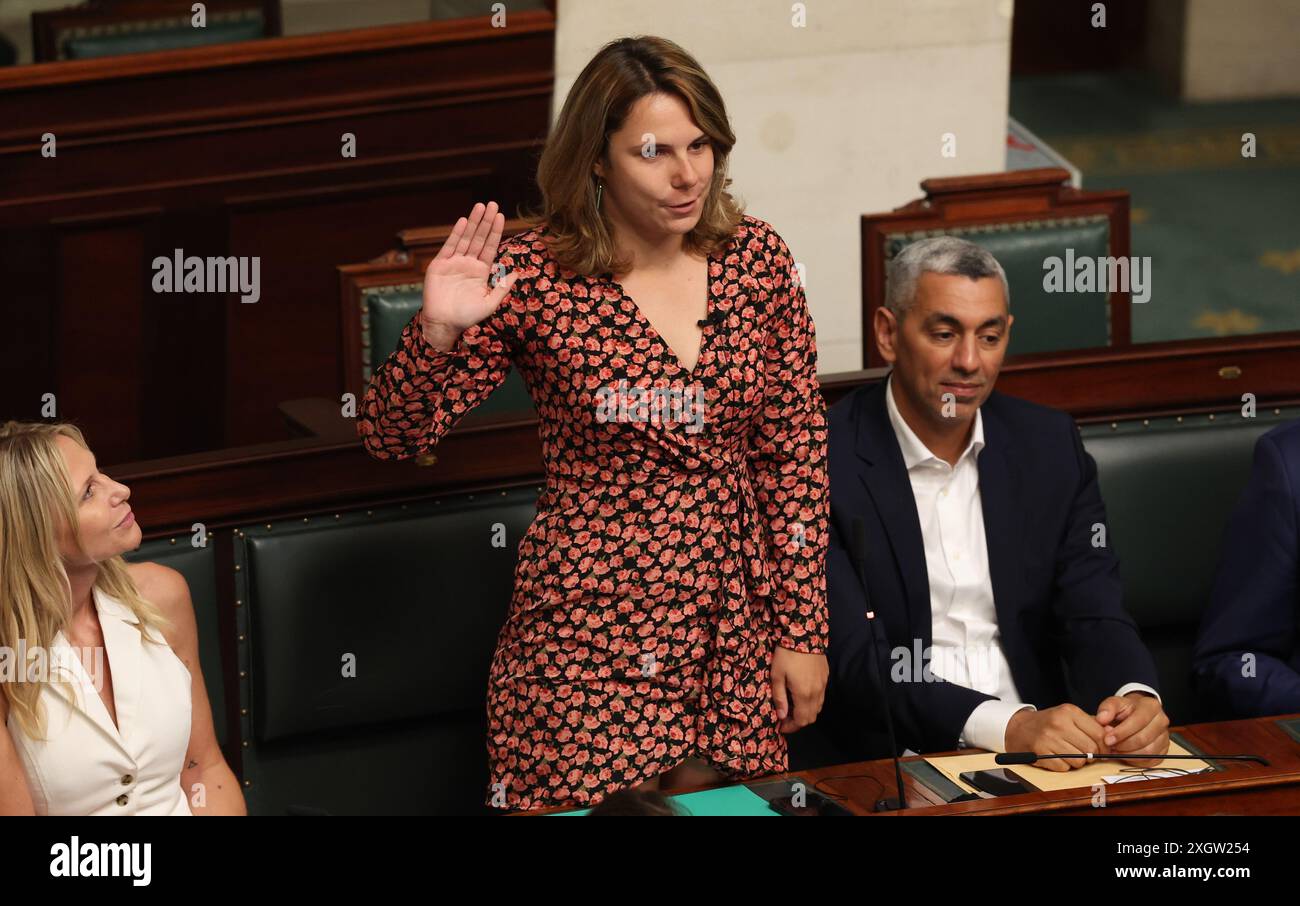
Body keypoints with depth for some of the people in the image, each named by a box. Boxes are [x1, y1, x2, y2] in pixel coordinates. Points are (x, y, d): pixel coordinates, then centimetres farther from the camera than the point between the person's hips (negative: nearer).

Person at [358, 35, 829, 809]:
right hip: (589, 628, -3)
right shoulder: (534, 276, -8)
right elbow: (393, 436, -5)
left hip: (734, 623, 3)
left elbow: (795, 451, 6)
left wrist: (803, 631, 3)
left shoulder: (755, 257, 1)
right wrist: (437, 332, -24)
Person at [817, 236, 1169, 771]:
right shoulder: (824, 463, -7)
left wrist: (1135, 697, -20)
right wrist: (1006, 726, -28)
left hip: (1043, 752, 4)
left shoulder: (1050, 445, 9)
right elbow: (852, 662, -15)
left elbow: (1094, 616, 4)